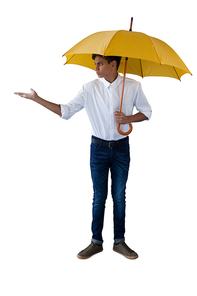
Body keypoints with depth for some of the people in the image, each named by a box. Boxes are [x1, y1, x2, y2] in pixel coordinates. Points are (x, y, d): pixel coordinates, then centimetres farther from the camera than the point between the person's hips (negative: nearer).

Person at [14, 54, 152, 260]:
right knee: (99, 197, 6)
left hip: (121, 148, 0)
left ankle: (119, 242, 22)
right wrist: (37, 99, -10)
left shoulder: (132, 86, -5)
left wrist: (128, 119, -14)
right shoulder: (90, 88, -4)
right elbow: (66, 111, -4)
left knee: (119, 196, 8)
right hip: (99, 148, 0)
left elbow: (146, 112, 5)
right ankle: (96, 242, 21)